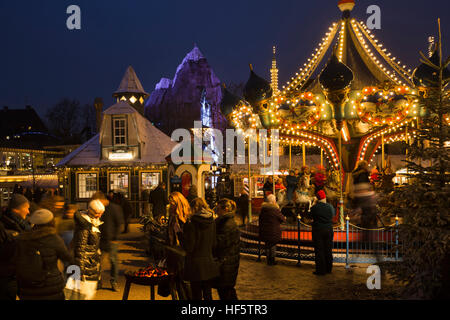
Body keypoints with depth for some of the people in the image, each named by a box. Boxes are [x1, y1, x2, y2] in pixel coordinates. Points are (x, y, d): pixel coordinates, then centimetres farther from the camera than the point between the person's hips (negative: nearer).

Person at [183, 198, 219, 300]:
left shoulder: (191, 223, -16)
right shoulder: (212, 222, -1)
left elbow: (188, 247, -14)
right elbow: (214, 244, 7)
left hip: (196, 265, -5)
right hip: (209, 263, 5)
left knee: (197, 295, 6)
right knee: (208, 294, 16)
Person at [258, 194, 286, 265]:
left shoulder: (263, 208, 1)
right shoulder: (275, 209, -16)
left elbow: (260, 219, 8)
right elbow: (281, 218, -6)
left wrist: (261, 228, 19)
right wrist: (284, 218, 18)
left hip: (264, 230, 5)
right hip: (273, 231, -5)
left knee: (267, 245, 14)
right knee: (273, 245, 6)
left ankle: (268, 260, 21)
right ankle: (272, 261, 11)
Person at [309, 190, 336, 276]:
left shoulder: (314, 207, -12)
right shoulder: (330, 207, -4)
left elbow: (311, 217, 0)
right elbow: (333, 215, 11)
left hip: (318, 231, -3)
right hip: (328, 230, 3)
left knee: (319, 250, 3)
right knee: (328, 250, 14)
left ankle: (321, 270, 4)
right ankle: (328, 269, 22)